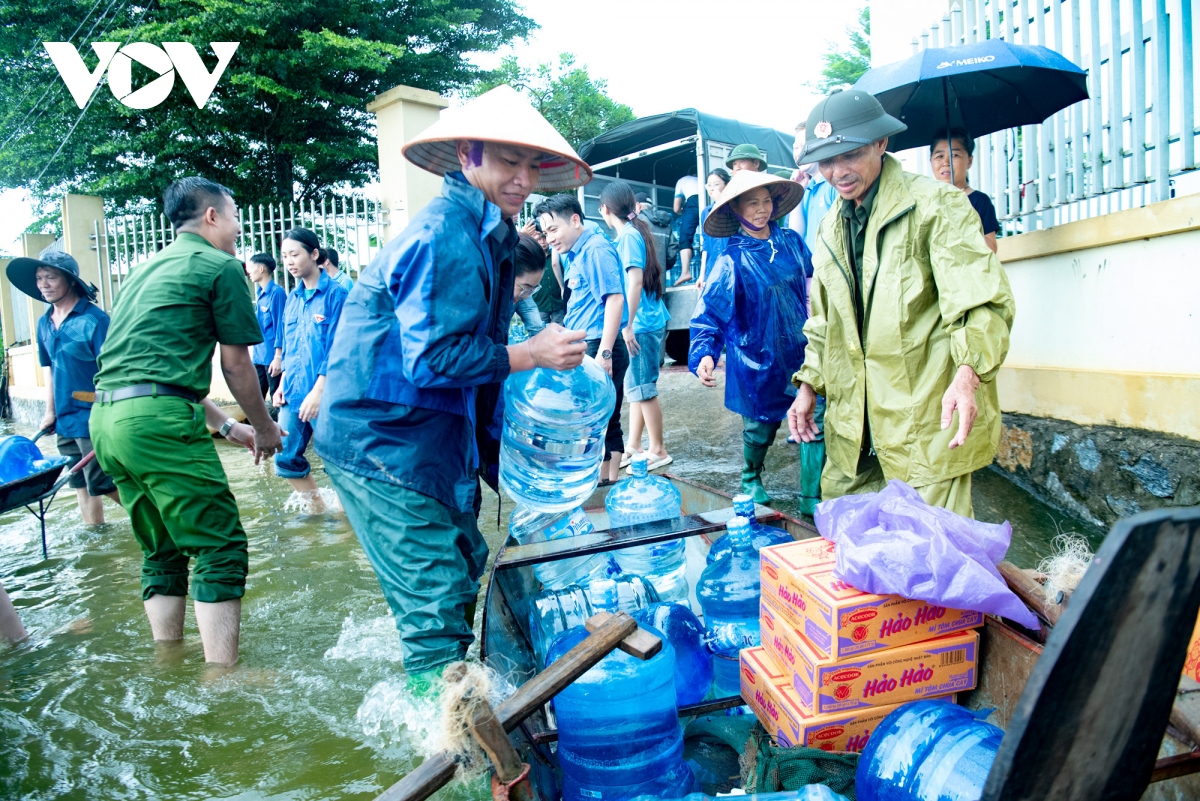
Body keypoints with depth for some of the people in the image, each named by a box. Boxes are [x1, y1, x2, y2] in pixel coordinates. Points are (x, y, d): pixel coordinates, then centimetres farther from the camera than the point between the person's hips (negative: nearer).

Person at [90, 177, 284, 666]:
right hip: (158, 421, -9)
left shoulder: (145, 270, 26)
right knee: (221, 548, -3)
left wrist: (229, 428, 30)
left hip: (105, 418, 9)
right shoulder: (220, 266, 0)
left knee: (161, 553, 17)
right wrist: (265, 428, 16)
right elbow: (236, 366, 1)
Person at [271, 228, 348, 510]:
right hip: (293, 392, 7)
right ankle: (316, 509, 26)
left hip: (324, 394, -7)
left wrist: (318, 391, -18)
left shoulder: (335, 293, -8)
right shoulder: (293, 297, 12)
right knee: (285, 460, 9)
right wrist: (282, 384, 9)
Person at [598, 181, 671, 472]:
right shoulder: (634, 232, 13)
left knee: (641, 388, -2)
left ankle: (658, 451, 8)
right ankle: (633, 446, 23)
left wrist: (627, 325, -20)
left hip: (641, 324, -9)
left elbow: (635, 282, -21)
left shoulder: (628, 236, -13)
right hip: (645, 321, 9)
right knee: (635, 386, 14)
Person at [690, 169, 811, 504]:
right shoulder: (733, 260, -13)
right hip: (758, 360, -3)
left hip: (799, 353, 3)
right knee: (761, 427, 12)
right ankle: (751, 481, 39)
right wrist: (704, 354, -30)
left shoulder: (791, 242, 0)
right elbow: (709, 313, -16)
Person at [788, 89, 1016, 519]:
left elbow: (983, 300, -13)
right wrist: (809, 385, 15)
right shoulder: (830, 228, 16)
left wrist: (967, 373, -29)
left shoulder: (935, 204, -5)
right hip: (853, 420, 6)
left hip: (928, 414, -6)